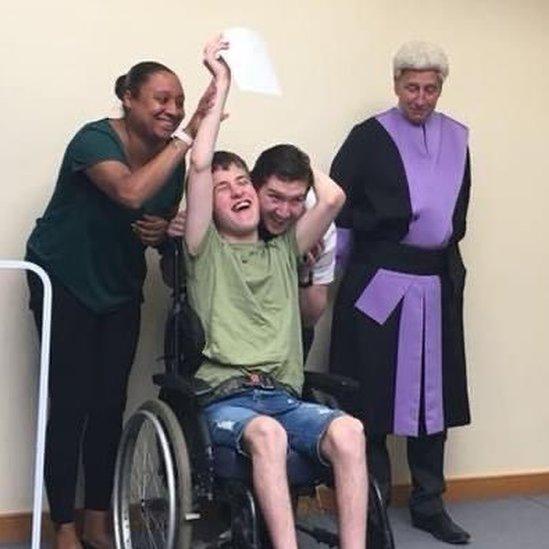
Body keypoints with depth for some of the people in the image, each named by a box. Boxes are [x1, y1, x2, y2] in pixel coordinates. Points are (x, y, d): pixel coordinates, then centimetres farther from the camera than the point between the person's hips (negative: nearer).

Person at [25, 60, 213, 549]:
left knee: (111, 405, 4)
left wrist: (164, 232, -13)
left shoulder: (172, 157, -3)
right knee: (71, 405, -6)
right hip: (65, 284, -5)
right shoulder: (96, 138, -21)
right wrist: (188, 135, -38)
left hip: (120, 289, 5)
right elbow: (131, 193, -41)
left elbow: (169, 221, 11)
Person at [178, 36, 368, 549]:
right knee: (266, 432, -37)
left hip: (283, 395, 3)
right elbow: (199, 166, -4)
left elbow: (333, 197, 5)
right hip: (222, 397, -3)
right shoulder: (206, 250, 10)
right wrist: (221, 85, 2)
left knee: (347, 430, -28)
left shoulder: (283, 250, 20)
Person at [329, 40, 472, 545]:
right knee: (373, 394, -1)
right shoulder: (369, 137, -3)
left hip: (437, 283, 5)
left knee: (433, 392, 9)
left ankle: (429, 503, 22)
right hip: (378, 282, -4)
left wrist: (444, 243, 8)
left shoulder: (456, 139, 12)